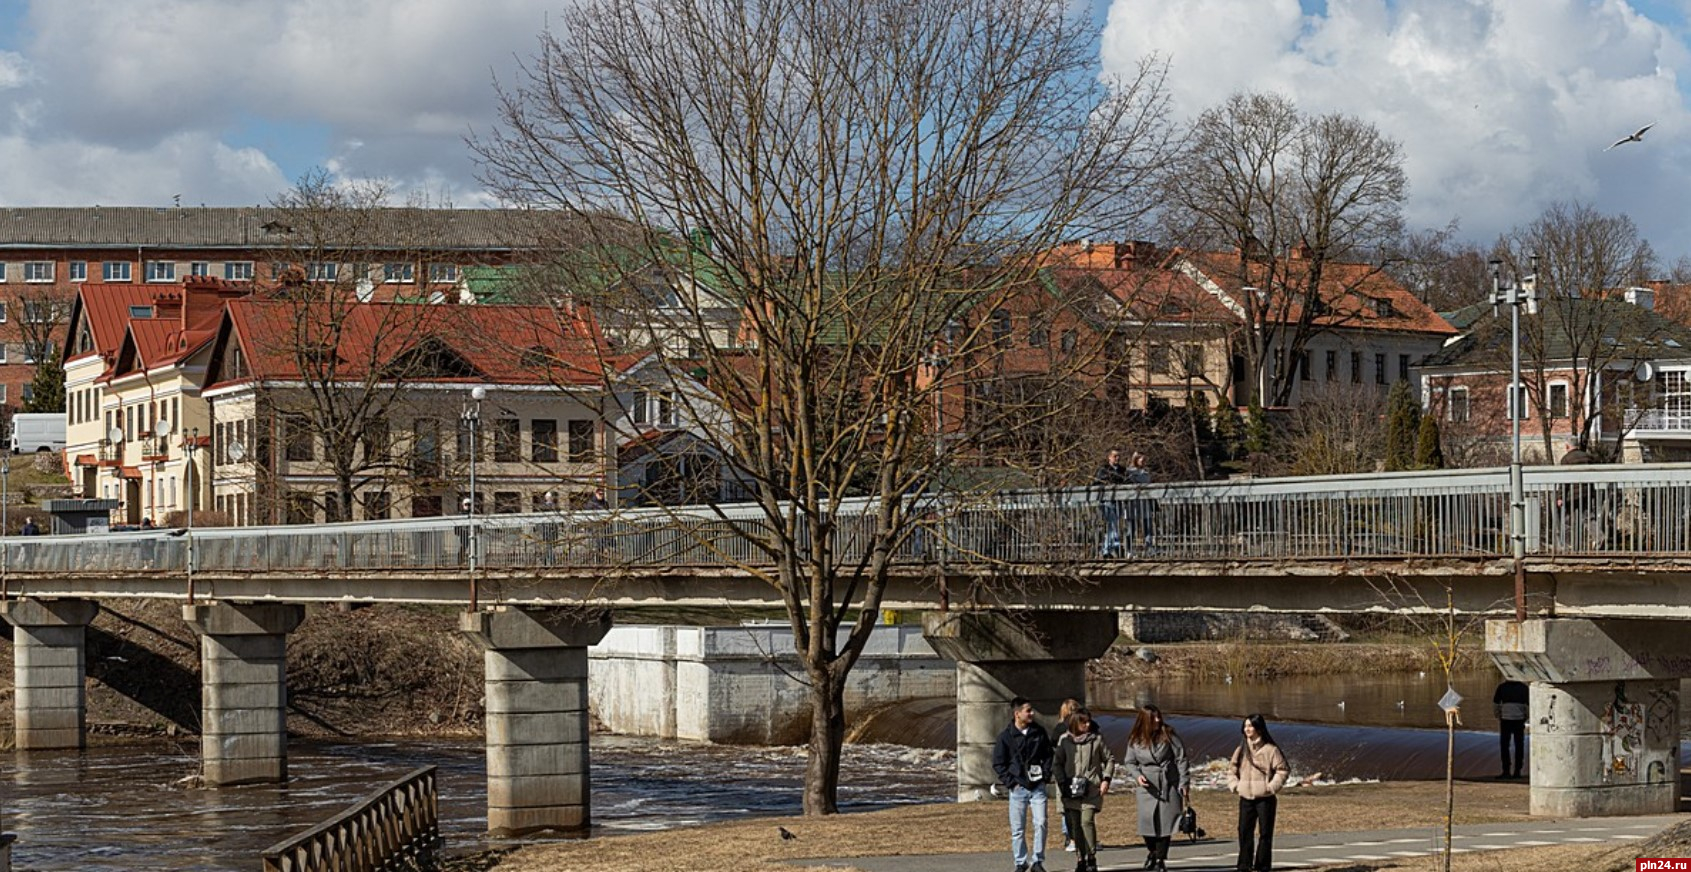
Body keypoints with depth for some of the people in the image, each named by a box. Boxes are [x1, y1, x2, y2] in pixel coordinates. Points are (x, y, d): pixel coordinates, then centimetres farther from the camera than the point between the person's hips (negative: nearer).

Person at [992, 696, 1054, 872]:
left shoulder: (1039, 732, 5)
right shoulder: (1006, 737, -4)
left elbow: (1048, 754, 16)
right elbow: (998, 763, 1)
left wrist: (1046, 775, 4)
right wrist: (1010, 782, -6)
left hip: (1037, 787, 2)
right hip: (1018, 788, -2)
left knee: (1040, 823, -9)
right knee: (1017, 829, 2)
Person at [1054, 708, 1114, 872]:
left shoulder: (1096, 740, 3)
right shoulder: (1065, 740, 4)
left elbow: (1110, 759, 12)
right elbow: (1057, 763, 8)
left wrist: (1106, 779, 1)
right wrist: (1062, 783, -2)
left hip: (1091, 790, -2)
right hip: (1071, 790, 2)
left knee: (1087, 821, -15)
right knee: (1075, 825, 2)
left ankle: (1091, 859, -7)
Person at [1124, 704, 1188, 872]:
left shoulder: (1168, 735, -4)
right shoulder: (1135, 740, 1)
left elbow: (1181, 759, -1)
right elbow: (1129, 762, 11)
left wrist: (1184, 783, -4)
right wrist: (1137, 775, -9)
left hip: (1169, 786, -1)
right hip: (1147, 787, 1)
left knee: (1166, 821, -1)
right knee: (1147, 820, -8)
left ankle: (1161, 858, 12)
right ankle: (1151, 850, 21)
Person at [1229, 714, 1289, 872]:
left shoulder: (1270, 749, -5)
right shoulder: (1241, 750, 11)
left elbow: (1283, 770, -5)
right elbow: (1232, 771, 19)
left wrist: (1272, 786, -12)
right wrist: (1235, 785, 2)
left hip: (1265, 798, -4)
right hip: (1245, 798, 4)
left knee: (1265, 833, 1)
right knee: (1245, 832, 2)